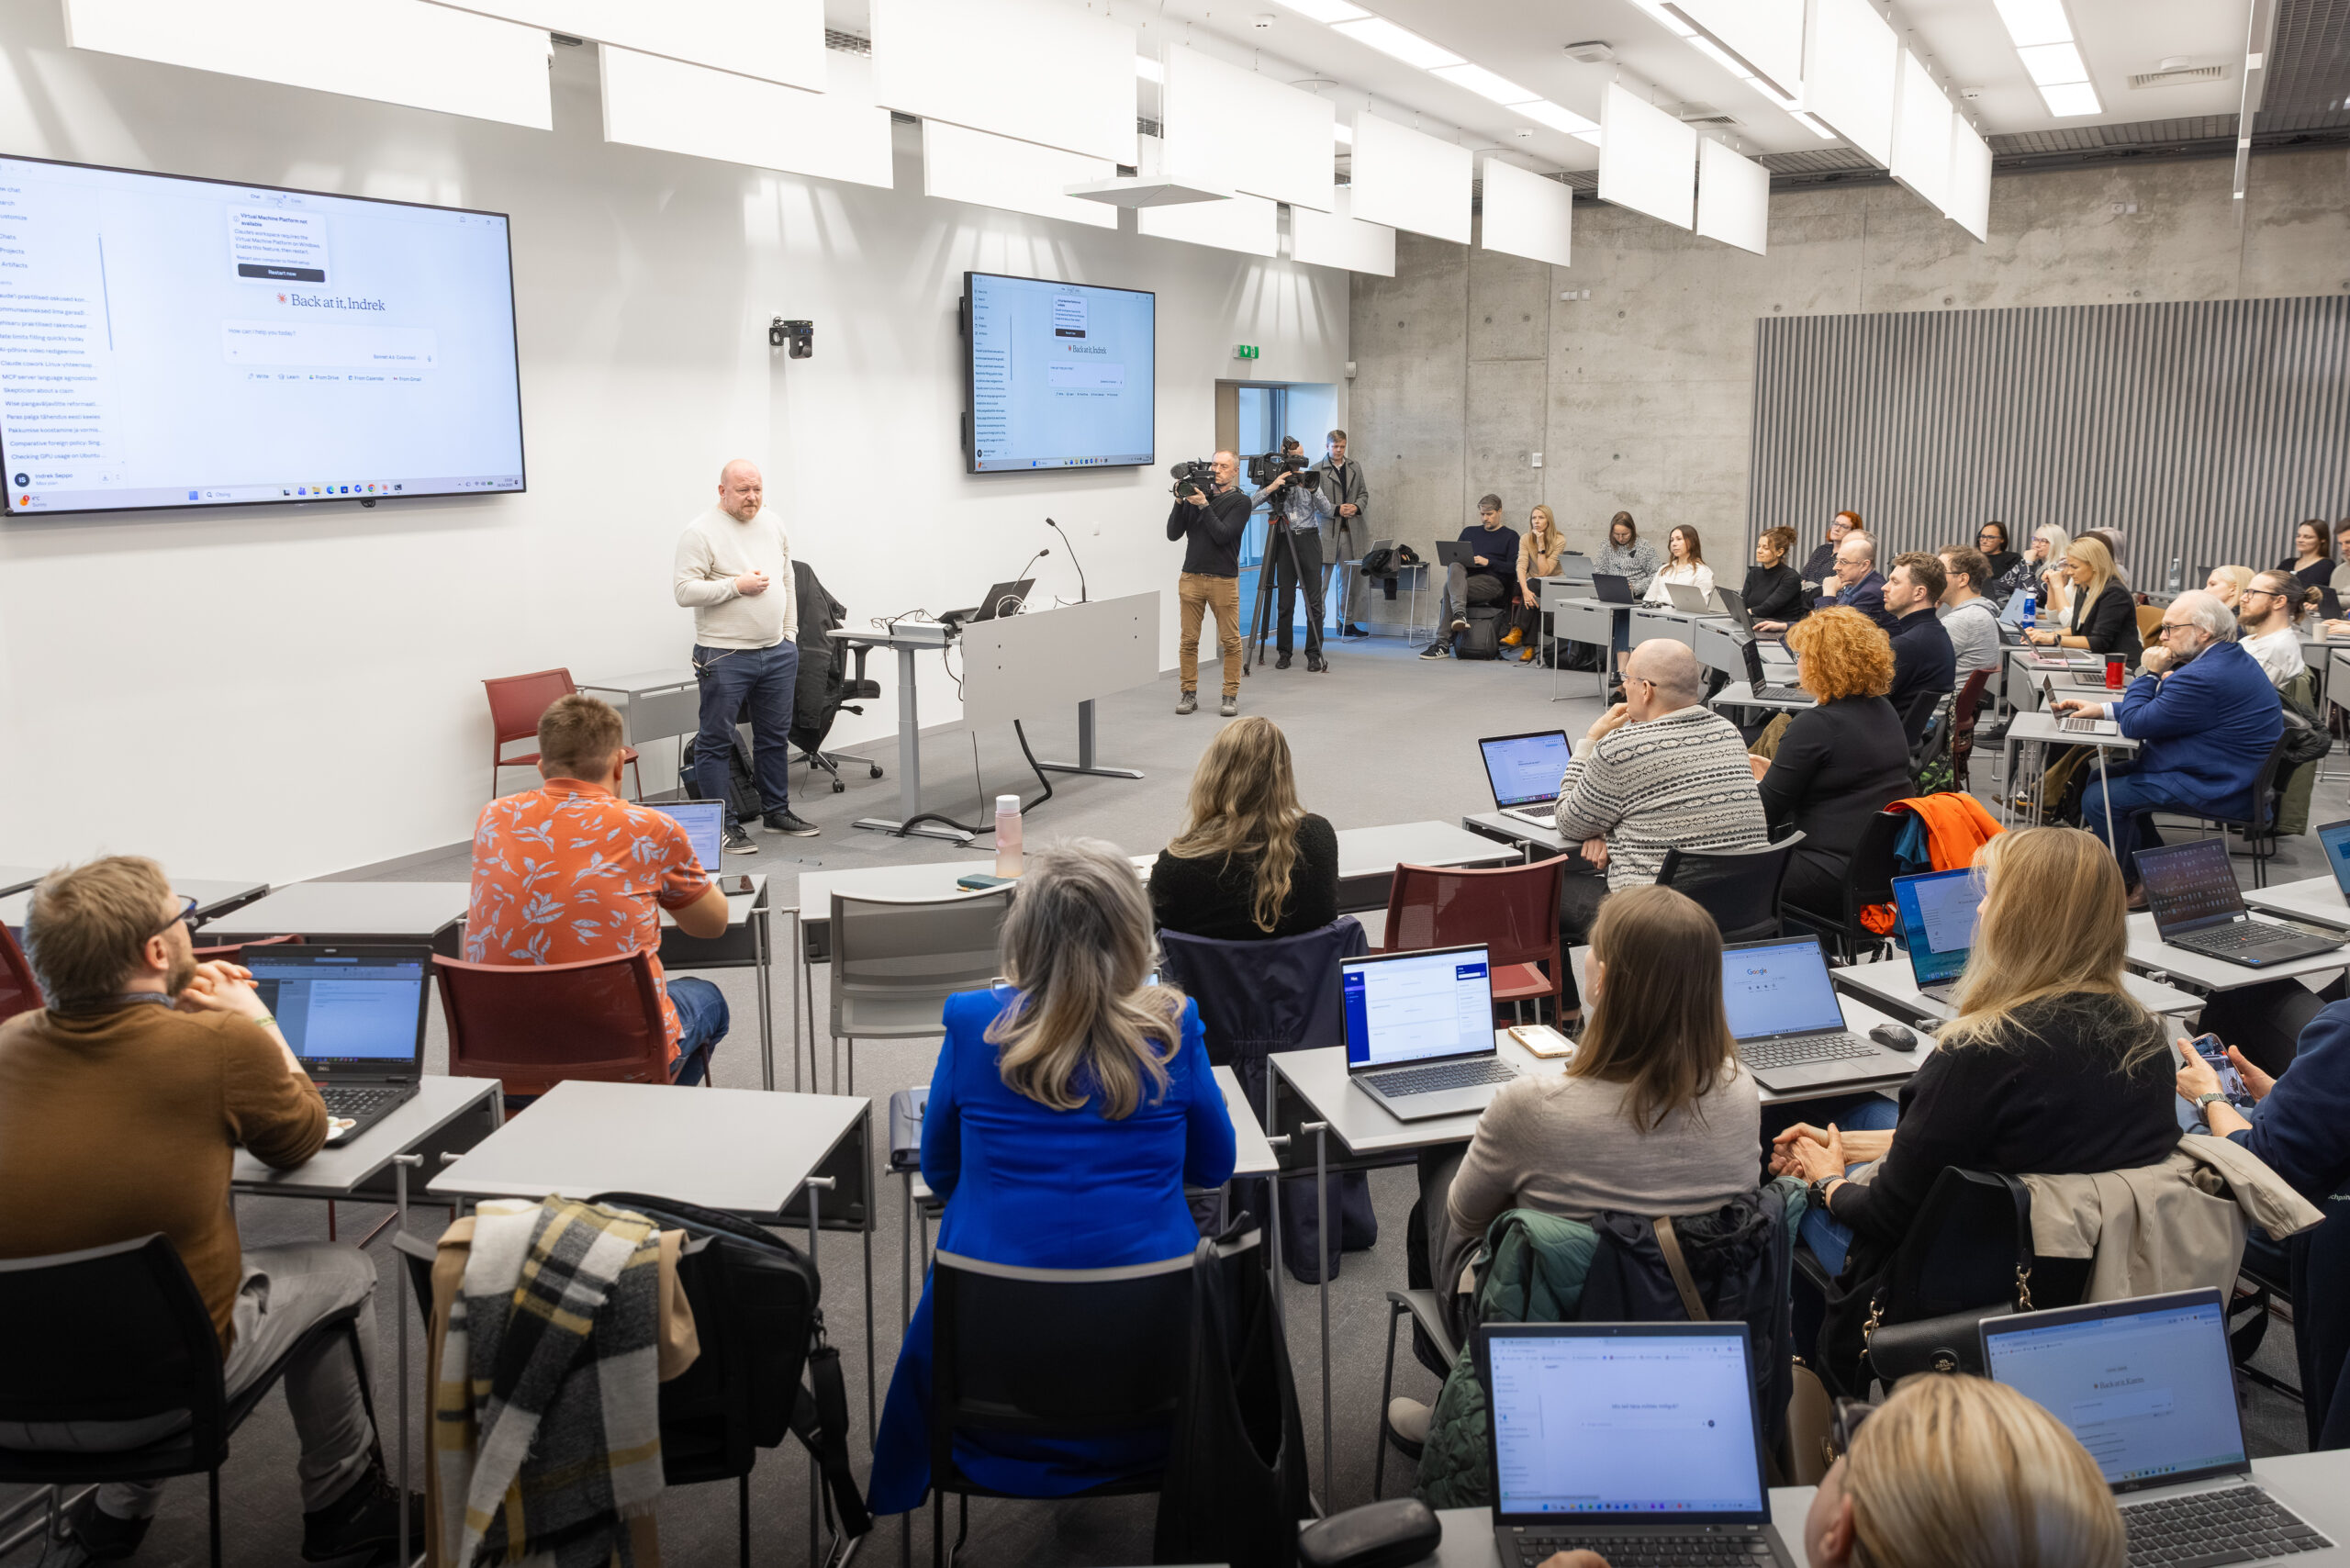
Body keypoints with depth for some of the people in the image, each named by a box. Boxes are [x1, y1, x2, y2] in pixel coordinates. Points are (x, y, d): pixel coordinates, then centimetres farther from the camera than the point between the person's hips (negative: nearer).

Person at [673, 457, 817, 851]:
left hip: (778, 652, 6)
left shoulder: (773, 524, 11)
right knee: (716, 742, -1)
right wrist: (737, 585, -20)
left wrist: (790, 632, 13)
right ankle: (724, 825, 5)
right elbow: (685, 592, -15)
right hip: (724, 656, -6)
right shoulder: (700, 533, -9)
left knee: (775, 737, 16)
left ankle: (777, 811, 29)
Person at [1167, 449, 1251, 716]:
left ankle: (1231, 696, 8)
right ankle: (1189, 694, 11)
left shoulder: (1240, 501, 1)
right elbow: (1173, 533, 5)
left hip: (1223, 580, -3)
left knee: (1230, 641, 0)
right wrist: (1180, 502, -6)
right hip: (1191, 577, 3)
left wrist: (1204, 506, -15)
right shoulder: (1196, 494, 10)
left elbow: (1222, 535, -12)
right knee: (1188, 641, 3)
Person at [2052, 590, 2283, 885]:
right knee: (2101, 776, 16)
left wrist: (2149, 673, -8)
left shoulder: (2205, 677, -27)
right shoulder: (2235, 659, 10)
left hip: (2213, 789, -12)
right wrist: (2100, 709, 10)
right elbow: (2159, 708, 18)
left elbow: (2135, 725, -20)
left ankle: (2142, 882, 5)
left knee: (2097, 799, -13)